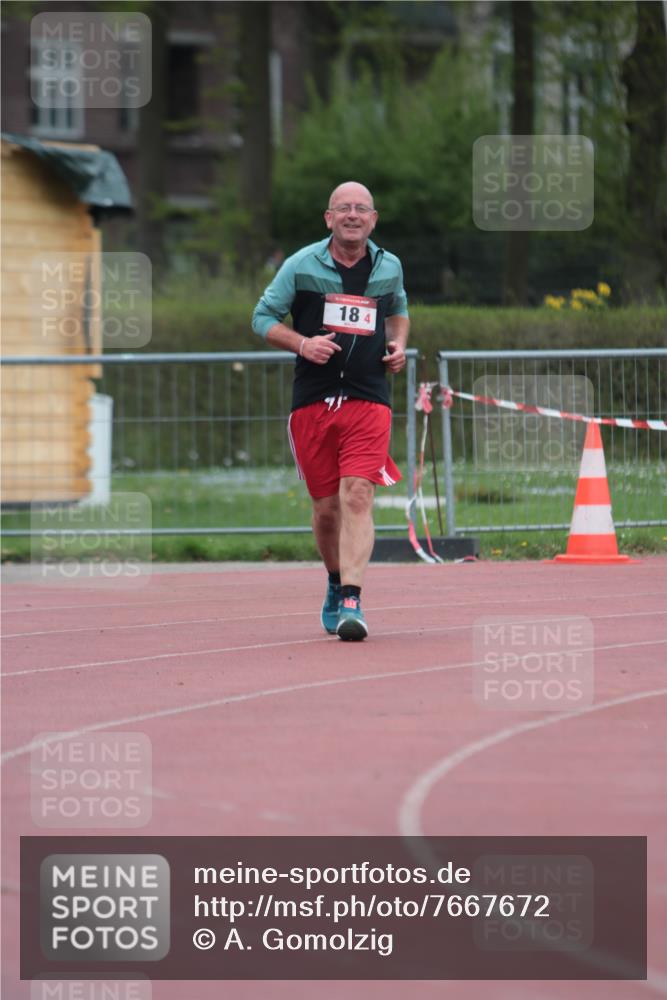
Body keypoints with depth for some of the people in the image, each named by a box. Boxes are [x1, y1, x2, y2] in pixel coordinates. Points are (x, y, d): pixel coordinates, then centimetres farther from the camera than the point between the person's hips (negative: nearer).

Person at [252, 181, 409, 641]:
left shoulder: (389, 268, 9)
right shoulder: (301, 265, 1)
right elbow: (263, 317, 6)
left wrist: (398, 344, 8)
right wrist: (302, 343, -11)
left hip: (368, 400, 0)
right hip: (313, 400, 0)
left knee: (357, 495, -17)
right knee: (327, 506, 6)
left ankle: (351, 602, -23)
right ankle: (337, 582, 33)